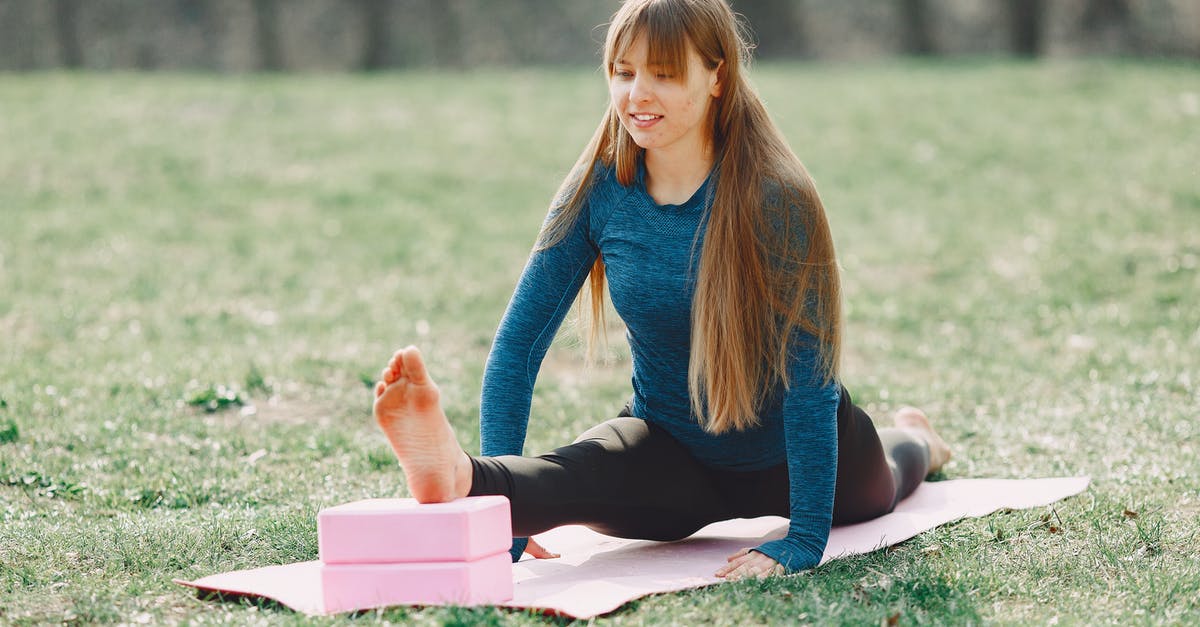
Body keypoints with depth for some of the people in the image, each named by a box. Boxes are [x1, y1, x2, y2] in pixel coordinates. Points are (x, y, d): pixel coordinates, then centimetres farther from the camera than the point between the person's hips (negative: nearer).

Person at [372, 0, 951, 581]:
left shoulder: (775, 199, -30)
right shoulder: (599, 191, -18)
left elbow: (807, 375, -32)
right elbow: (518, 342, -21)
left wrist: (803, 541, -37)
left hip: (786, 459, -1)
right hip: (674, 456, 1)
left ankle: (913, 441, 61)